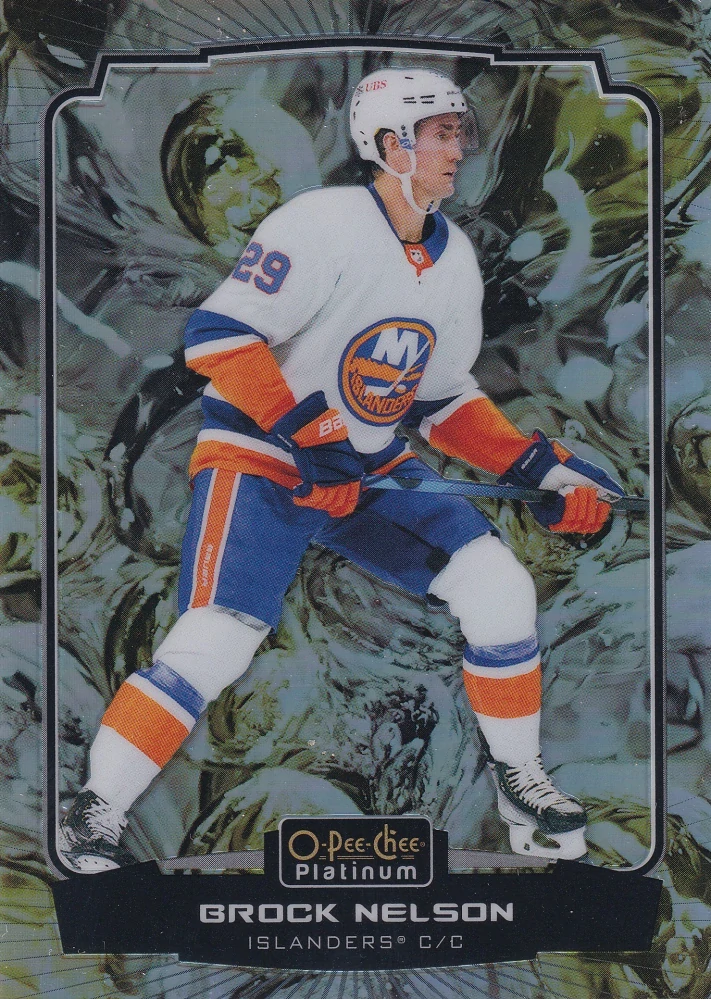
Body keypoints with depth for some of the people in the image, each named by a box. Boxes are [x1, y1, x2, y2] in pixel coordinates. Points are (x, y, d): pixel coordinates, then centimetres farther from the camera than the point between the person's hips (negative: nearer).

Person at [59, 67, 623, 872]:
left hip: (371, 466, 7)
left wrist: (540, 467, 4)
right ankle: (96, 811, -5)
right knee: (217, 639, -22)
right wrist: (303, 436, -27)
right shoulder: (323, 225, -20)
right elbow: (216, 336, -25)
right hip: (257, 455, -7)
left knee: (499, 590, -4)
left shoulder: (455, 260, 5)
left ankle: (517, 778, 17)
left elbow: (442, 397, 13)